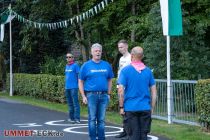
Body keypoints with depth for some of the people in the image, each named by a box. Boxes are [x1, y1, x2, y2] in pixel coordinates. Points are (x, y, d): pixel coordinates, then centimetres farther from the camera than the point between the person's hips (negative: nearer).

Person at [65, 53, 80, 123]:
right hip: (67, 87, 8)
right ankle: (71, 117, 20)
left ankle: (77, 118, -7)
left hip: (73, 87, -8)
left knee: (75, 103, -8)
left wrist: (78, 84, -10)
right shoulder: (66, 66, 16)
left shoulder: (75, 65, -6)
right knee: (70, 103, 13)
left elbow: (79, 75, -6)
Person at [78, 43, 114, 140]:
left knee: (101, 119, 9)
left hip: (103, 95, 2)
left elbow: (109, 80, 15)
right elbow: (80, 82, 2)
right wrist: (83, 96, -4)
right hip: (91, 95, -2)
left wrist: (108, 94, 8)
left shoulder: (107, 65, 8)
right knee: (92, 119, 2)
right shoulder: (86, 65, 1)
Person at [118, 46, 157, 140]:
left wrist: (121, 107, -1)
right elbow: (154, 91, 7)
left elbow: (121, 91, -9)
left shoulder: (125, 70, -5)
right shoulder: (148, 71, 5)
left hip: (130, 108, -3)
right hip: (145, 108, 3)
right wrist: (152, 108, 14)